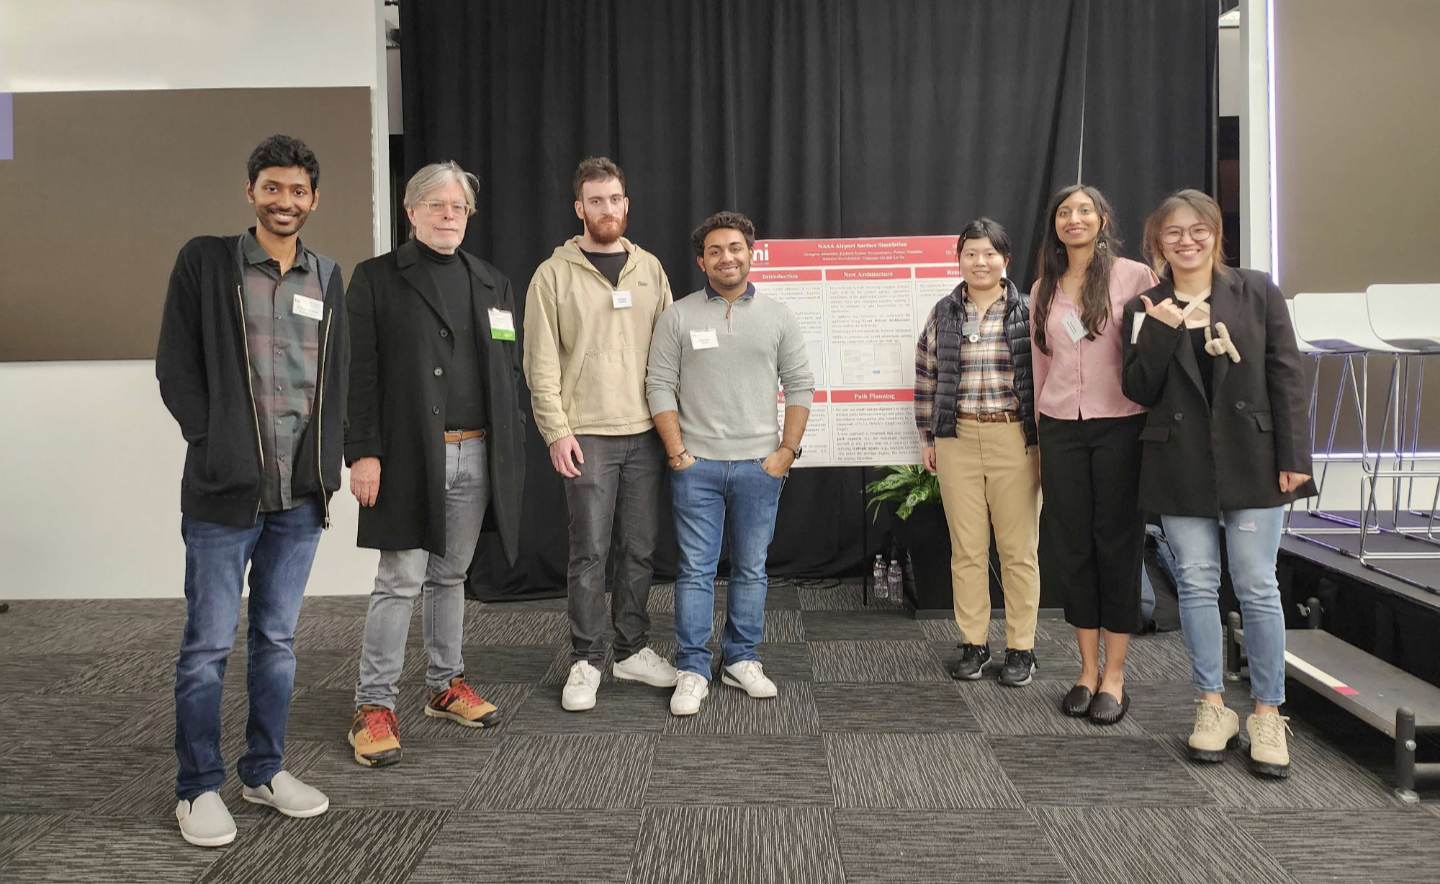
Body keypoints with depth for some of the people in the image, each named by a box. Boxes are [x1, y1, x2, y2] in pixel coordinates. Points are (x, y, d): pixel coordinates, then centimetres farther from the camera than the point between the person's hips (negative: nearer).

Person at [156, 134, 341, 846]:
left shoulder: (327, 279, 12)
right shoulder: (205, 261, 0)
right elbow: (176, 367, -1)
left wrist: (327, 464, 4)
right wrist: (214, 444, -7)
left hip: (300, 494, 4)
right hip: (223, 490, -4)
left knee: (278, 639, 13)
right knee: (209, 644, 3)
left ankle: (265, 770, 27)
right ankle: (199, 788, 17)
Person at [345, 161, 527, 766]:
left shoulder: (493, 284, 14)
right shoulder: (377, 279, 1)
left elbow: (509, 372, 14)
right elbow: (360, 371, -5)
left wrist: (513, 447, 8)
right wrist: (362, 452, -12)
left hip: (476, 455, 4)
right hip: (408, 456, -4)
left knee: (450, 576, 14)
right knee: (400, 581, -3)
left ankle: (447, 686, 27)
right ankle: (374, 706, 7)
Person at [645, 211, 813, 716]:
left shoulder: (778, 316, 6)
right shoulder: (678, 317, 1)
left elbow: (799, 386, 6)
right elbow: (660, 386, -1)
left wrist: (787, 451, -2)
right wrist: (676, 452, -6)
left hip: (759, 465, 2)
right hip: (696, 466, -1)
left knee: (751, 569, 10)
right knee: (695, 570, 2)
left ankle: (742, 660, 23)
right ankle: (692, 670, 10)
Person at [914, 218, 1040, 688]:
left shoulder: (1028, 312, 1)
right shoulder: (943, 314, 7)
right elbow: (926, 379, 11)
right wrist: (927, 437, 9)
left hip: (1015, 439, -2)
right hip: (958, 439, 2)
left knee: (1019, 549, 2)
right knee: (966, 549, 6)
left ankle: (1021, 648, 14)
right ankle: (973, 644, 18)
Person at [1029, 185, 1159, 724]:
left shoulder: (1135, 277, -2)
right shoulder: (1044, 289, 11)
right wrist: (1042, 439, 13)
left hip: (1119, 427, -4)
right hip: (1061, 430, 4)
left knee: (1118, 544, 3)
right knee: (1072, 546, 7)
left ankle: (1114, 676, 13)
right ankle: (1087, 669, 20)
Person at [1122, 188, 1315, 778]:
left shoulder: (1257, 293, 3)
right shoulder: (1145, 308, 5)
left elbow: (1286, 378, 0)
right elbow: (1139, 391, -1)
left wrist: (1294, 457, -5)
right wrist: (1161, 332, -14)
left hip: (1251, 461, -1)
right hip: (1181, 468, 1)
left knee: (1257, 588, 1)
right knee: (1196, 585, 7)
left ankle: (1267, 713, 14)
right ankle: (1212, 707, 20)